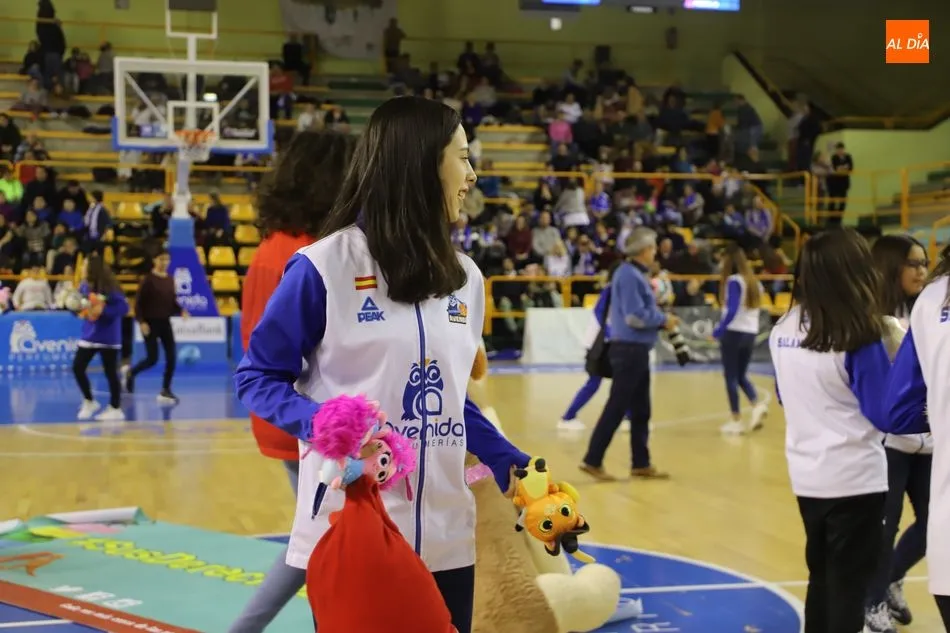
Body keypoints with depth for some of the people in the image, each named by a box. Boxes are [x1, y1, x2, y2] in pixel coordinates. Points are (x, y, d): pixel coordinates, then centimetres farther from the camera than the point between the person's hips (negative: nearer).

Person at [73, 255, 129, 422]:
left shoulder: (109, 288, -17)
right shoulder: (84, 286, 2)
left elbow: (124, 307, -21)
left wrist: (102, 311, -26)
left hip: (108, 338, -6)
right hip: (88, 335, 6)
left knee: (110, 372, 2)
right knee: (77, 368, 4)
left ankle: (115, 409, 13)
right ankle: (89, 402, 23)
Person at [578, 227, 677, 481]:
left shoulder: (636, 274, 14)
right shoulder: (628, 275, -16)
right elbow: (634, 316, -21)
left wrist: (661, 317, 3)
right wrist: (664, 319, -9)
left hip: (637, 350, 10)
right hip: (629, 349, -10)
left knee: (640, 410, 13)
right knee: (617, 407, -6)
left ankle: (641, 464, 19)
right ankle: (592, 460, 0)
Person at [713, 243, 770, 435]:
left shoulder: (733, 281, -13)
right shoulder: (753, 280, 10)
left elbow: (732, 311, -20)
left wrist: (718, 331, -16)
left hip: (733, 332, -7)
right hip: (751, 333, 7)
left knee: (731, 377, 3)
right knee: (742, 375, 17)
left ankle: (736, 421, 4)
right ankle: (758, 403, -6)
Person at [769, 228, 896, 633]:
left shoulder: (783, 330, 1)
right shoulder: (858, 337, -18)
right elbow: (884, 415, -15)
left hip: (806, 476, 6)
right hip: (854, 477, -6)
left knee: (820, 578, 19)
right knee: (849, 584, 5)